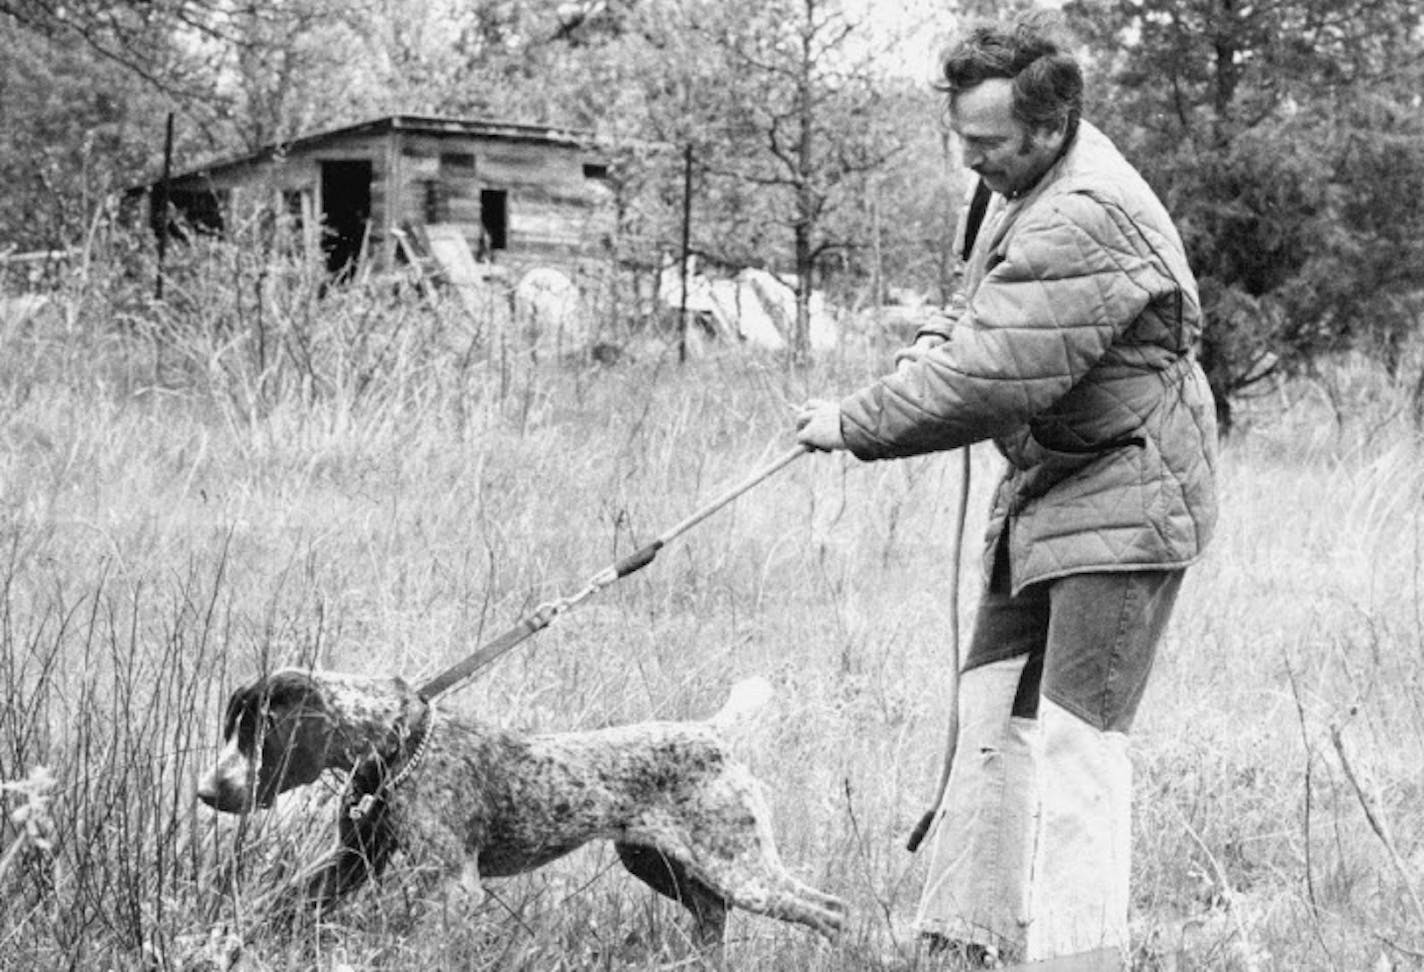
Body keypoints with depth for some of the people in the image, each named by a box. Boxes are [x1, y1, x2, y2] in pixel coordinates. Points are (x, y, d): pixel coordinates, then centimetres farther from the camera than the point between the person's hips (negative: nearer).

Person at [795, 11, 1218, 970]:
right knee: (995, 712, 13)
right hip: (1052, 491, 10)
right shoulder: (1030, 182, 5)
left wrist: (856, 425, -18)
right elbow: (976, 311, 19)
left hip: (1121, 502, -10)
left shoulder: (1086, 222, -27)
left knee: (1073, 737, -10)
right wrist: (917, 366, -1)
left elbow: (989, 381, -29)